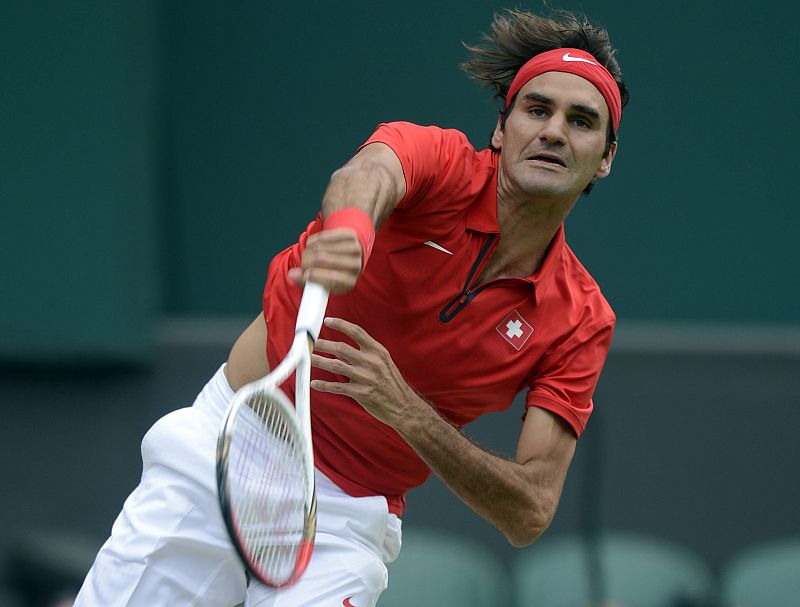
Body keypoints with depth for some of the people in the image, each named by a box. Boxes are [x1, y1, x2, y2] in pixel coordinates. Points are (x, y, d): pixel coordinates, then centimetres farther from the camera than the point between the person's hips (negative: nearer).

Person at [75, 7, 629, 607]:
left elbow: (531, 512, -16)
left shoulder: (581, 321, -8)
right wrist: (349, 229, -64)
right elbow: (366, 174, -38)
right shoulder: (438, 162, -12)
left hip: (345, 525, 1)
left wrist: (404, 409, -32)